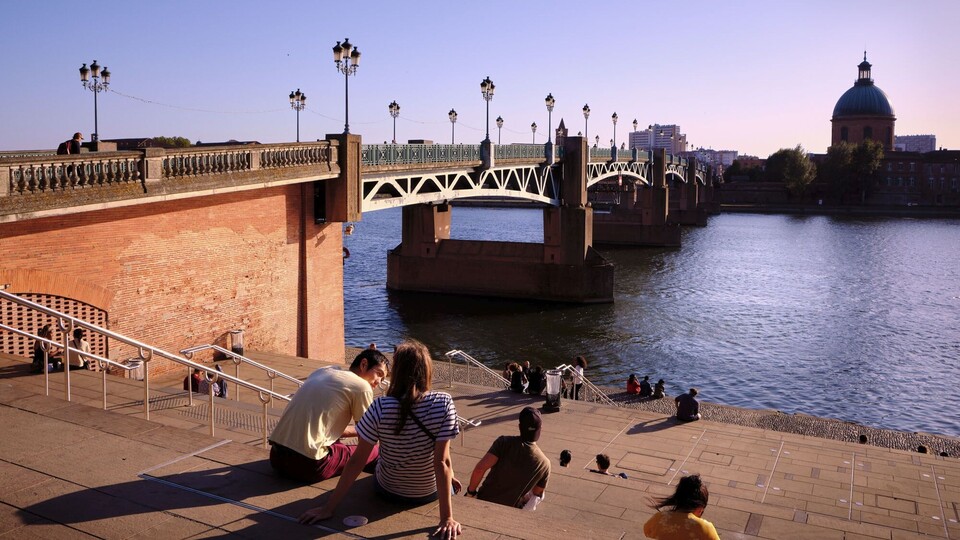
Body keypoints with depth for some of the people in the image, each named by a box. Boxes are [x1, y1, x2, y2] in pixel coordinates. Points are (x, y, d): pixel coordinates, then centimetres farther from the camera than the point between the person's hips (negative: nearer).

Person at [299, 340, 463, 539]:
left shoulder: (380, 408, -25)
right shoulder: (444, 404, -25)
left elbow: (357, 460, -20)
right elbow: (442, 462, -26)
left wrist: (329, 507, -12)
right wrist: (447, 517, -22)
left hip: (387, 491, 1)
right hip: (429, 493, -1)